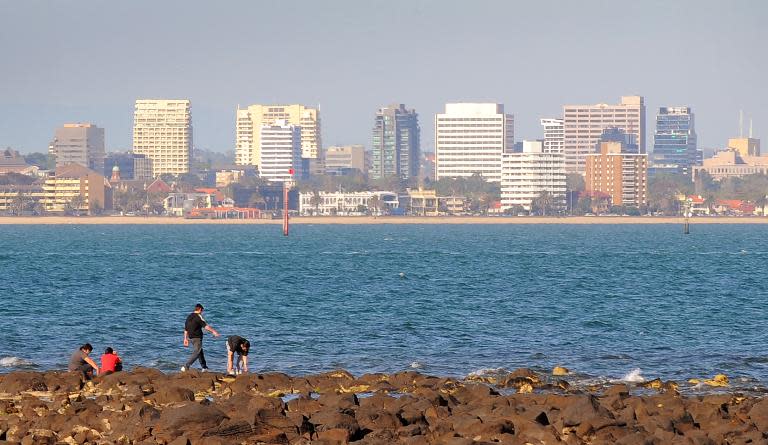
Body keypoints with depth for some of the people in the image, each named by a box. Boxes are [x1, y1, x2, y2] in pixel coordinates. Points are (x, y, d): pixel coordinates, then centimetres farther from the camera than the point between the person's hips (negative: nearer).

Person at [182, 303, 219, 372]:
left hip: (190, 337, 9)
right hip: (197, 338, -9)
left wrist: (186, 339, 22)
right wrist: (213, 331, -18)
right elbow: (205, 326, -20)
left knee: (200, 352, 20)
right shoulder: (198, 316, -12)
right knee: (196, 353, -7)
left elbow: (186, 329, 16)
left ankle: (204, 367, 25)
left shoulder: (189, 317, 12)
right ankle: (186, 367, -17)